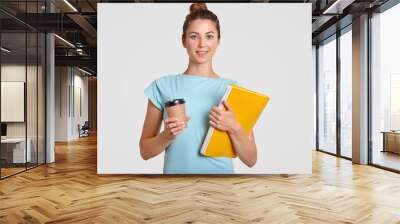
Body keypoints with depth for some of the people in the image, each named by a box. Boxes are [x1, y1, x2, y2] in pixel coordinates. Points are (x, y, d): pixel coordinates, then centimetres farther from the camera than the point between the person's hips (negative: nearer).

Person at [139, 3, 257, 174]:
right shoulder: (162, 86, -5)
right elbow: (145, 151, 1)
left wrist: (233, 127, -18)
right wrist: (167, 135, -17)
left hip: (221, 171, 1)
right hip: (176, 170, 0)